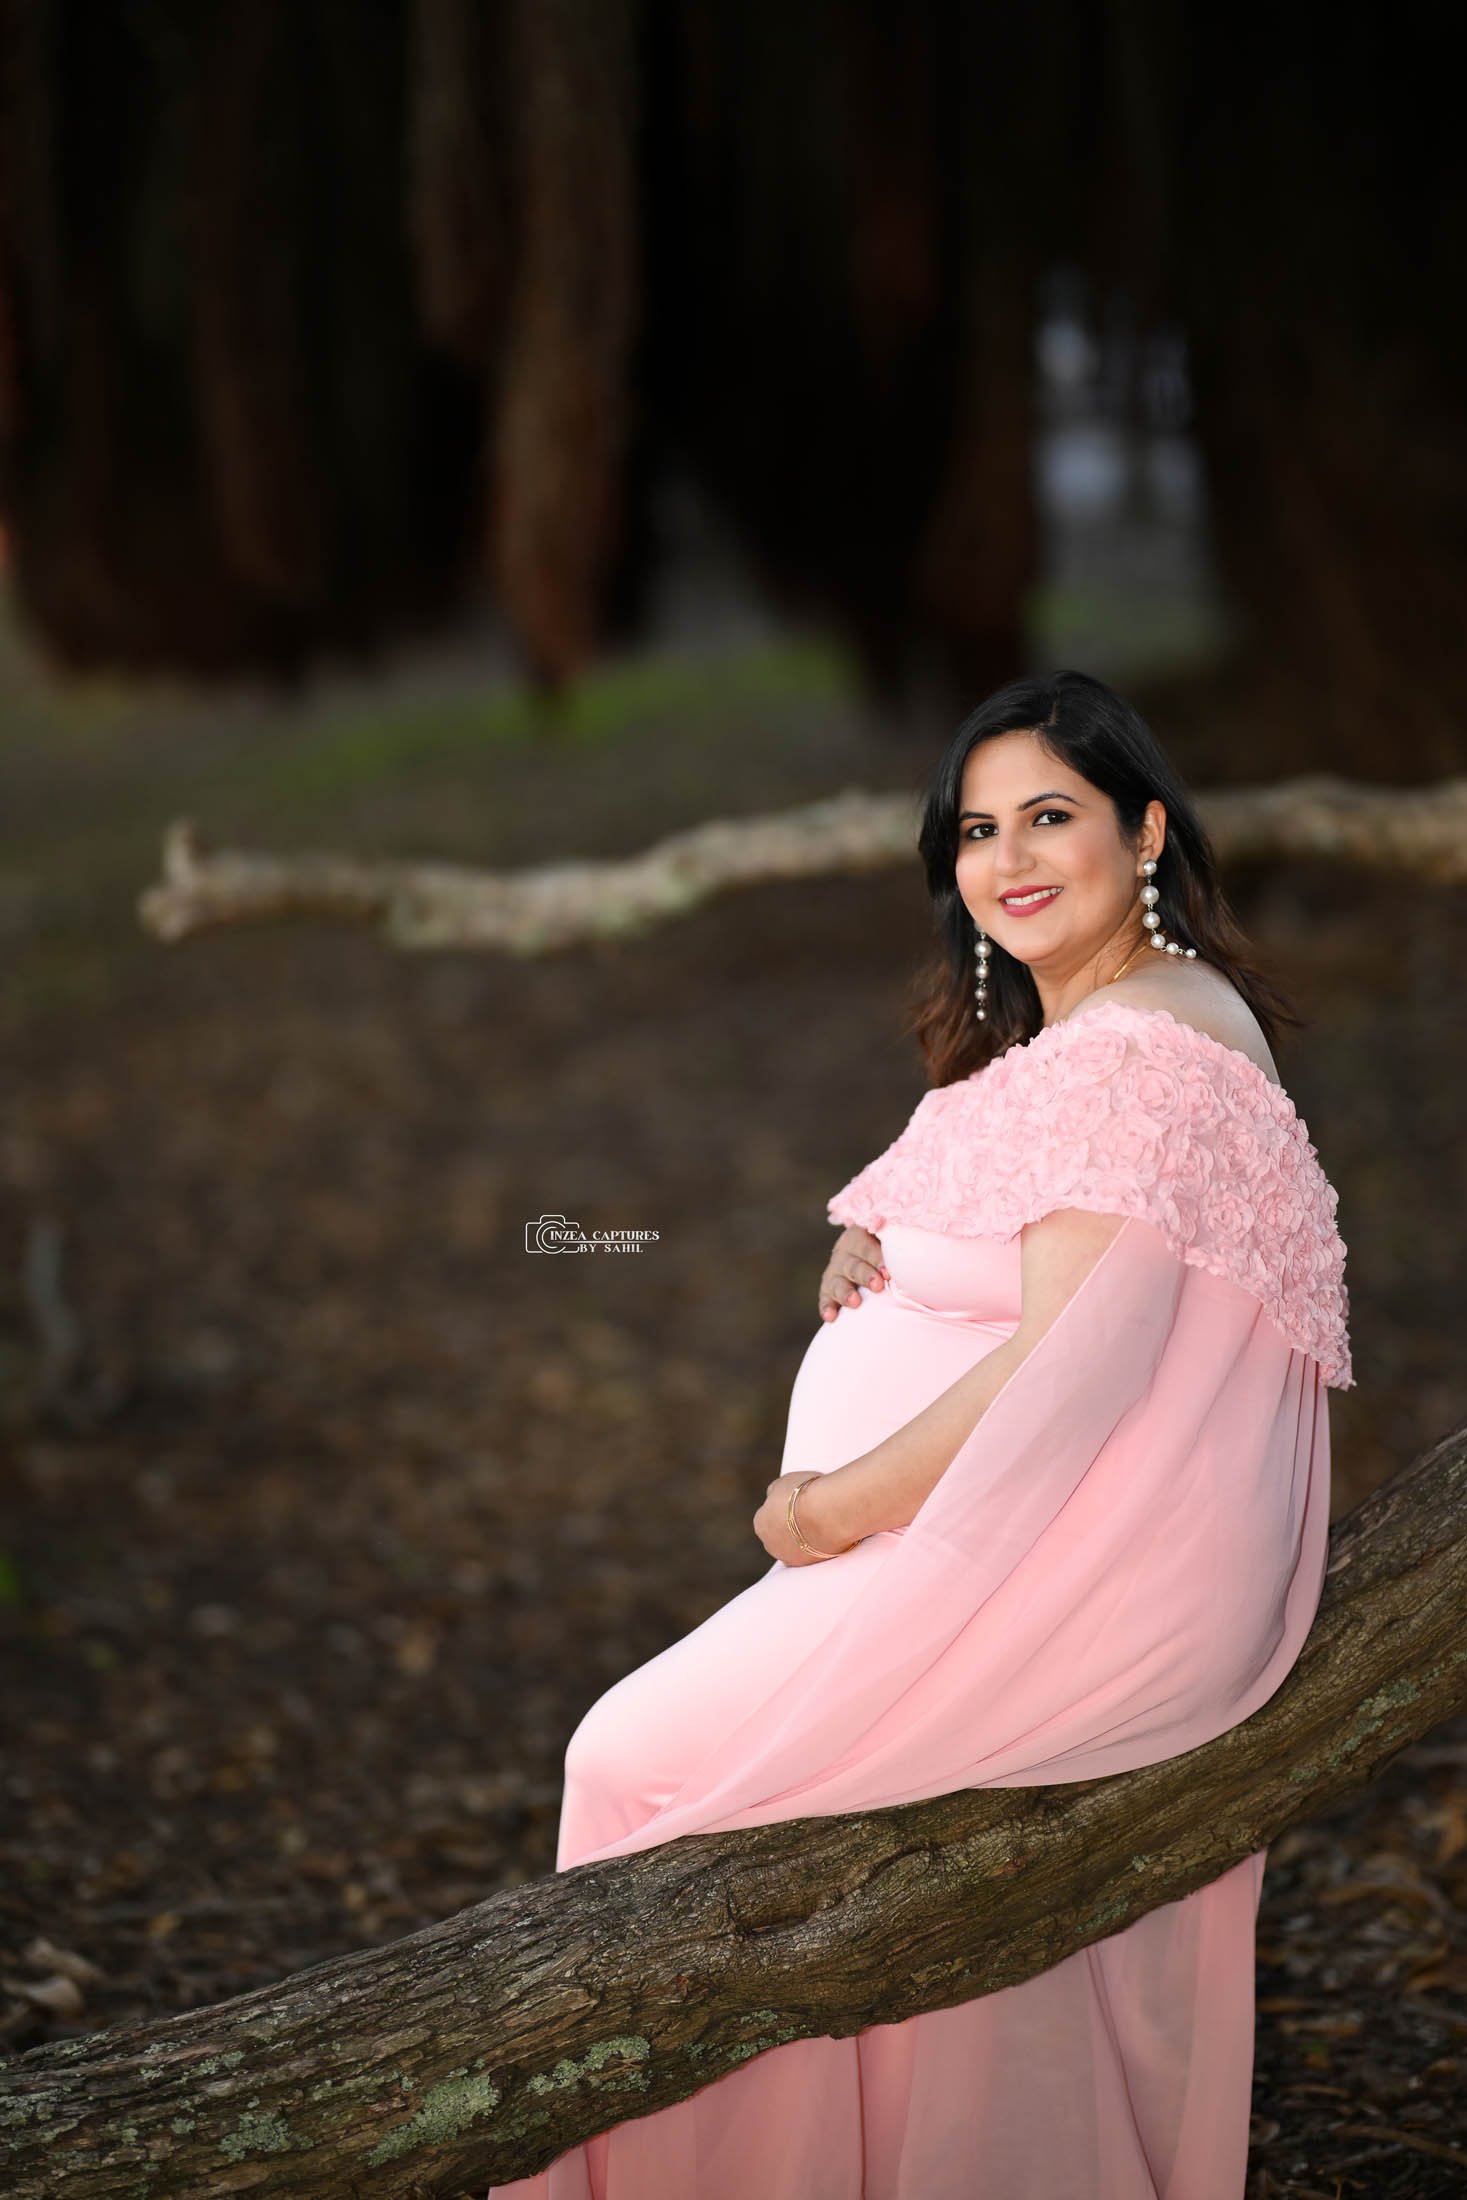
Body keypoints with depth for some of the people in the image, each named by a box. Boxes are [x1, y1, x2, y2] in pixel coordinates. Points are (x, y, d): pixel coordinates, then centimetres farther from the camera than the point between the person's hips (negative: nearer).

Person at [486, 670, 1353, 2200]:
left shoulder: (1140, 1052, -18)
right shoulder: (1069, 1033, 15)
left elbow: (1073, 1363, -25)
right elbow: (963, 1210, 27)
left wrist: (842, 1506, -16)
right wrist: (868, 1236, 3)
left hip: (1080, 1588, -10)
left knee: (639, 1760, -2)